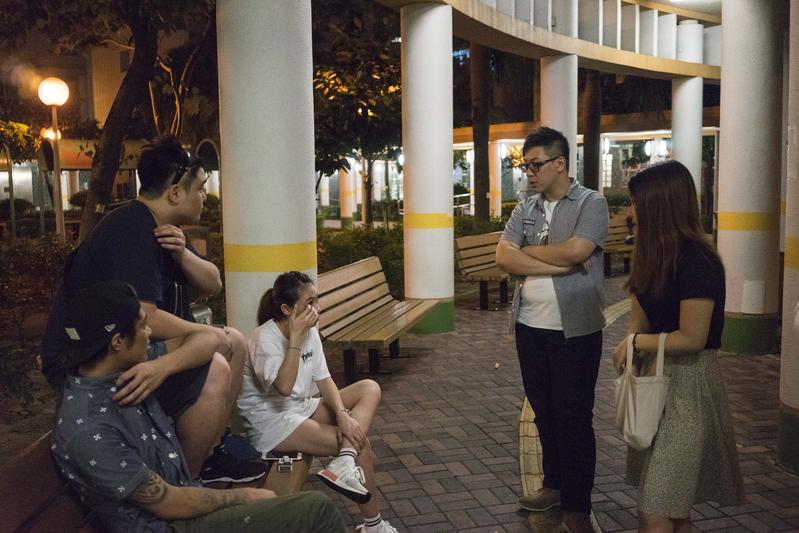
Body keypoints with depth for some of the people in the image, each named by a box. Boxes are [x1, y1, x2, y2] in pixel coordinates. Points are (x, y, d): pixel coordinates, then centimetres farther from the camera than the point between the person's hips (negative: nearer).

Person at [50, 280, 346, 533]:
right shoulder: (88, 432, -27)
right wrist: (242, 496, -7)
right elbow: (168, 504, -20)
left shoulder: (125, 370, -3)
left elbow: (207, 339, 2)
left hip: (181, 494, 8)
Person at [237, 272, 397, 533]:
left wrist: (342, 413, -17)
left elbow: (324, 380, 1)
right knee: (361, 444, -17)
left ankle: (345, 463, -25)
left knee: (370, 389, -8)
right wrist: (295, 337, -35)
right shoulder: (265, 338, -21)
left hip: (301, 407, 9)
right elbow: (284, 387, -35)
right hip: (270, 420, -9)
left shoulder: (310, 331, 2)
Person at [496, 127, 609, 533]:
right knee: (544, 412, 16)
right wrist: (559, 265, -14)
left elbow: (576, 250, -22)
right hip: (530, 326, 5)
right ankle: (555, 484, 33)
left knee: (574, 419, 3)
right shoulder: (526, 208, 9)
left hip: (574, 329, -5)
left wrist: (527, 251, -7)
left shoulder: (591, 203, -5)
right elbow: (503, 258, -4)